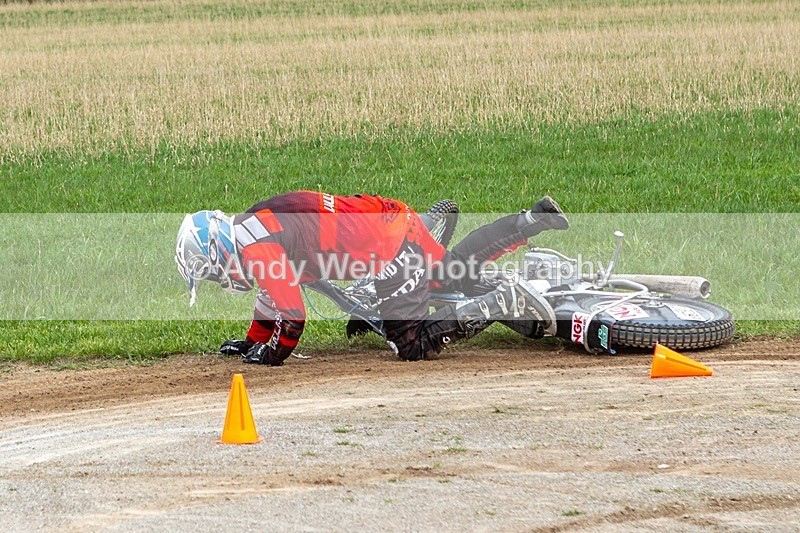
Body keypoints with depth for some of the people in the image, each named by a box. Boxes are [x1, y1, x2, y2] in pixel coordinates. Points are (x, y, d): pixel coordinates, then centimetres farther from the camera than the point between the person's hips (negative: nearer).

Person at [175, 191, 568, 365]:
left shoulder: (255, 250, -17)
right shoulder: (251, 230, 12)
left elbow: (292, 315, -17)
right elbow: (272, 294, 27)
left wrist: (270, 355, -1)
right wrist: (251, 341, 30)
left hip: (390, 247, -10)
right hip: (394, 219, 10)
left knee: (412, 345, -7)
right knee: (454, 275, 31)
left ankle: (504, 303, -11)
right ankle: (532, 221, 33)